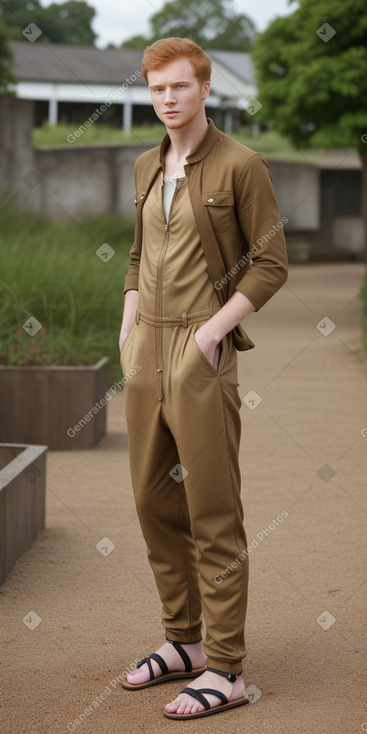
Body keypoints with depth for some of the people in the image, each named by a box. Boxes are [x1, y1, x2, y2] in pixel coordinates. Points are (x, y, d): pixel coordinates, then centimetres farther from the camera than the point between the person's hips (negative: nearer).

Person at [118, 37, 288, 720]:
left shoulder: (240, 165, -7)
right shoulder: (146, 168, 14)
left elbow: (271, 263, -7)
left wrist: (212, 330, -14)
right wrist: (128, 326, 12)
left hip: (201, 353, -7)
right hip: (146, 355, 7)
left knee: (212, 512, -6)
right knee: (154, 501, 12)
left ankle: (225, 669, -1)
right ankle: (183, 641, 25)